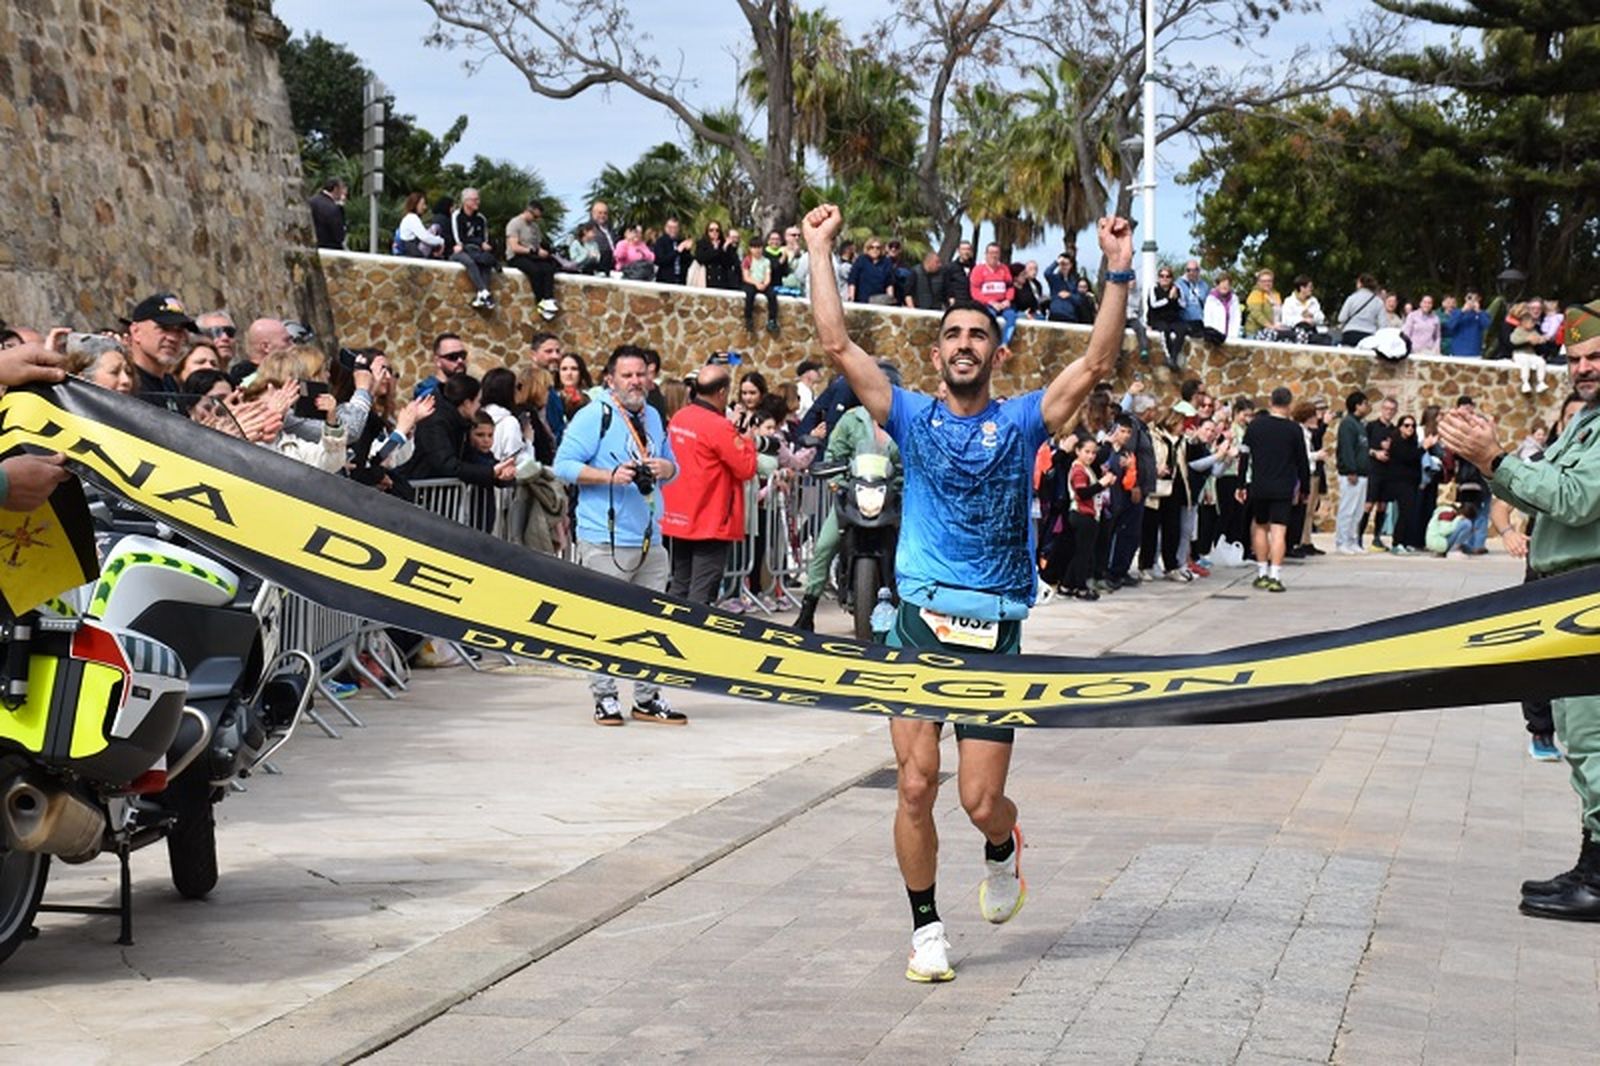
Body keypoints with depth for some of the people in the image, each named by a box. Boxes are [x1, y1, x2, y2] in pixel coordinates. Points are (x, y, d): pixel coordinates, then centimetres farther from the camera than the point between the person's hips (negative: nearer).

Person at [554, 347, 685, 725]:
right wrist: (610, 476, -21)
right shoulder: (593, 416, -6)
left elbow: (672, 465, 25)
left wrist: (666, 468, 1)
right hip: (606, 541, -7)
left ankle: (647, 698, 17)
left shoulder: (652, 417, 17)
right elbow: (564, 465, -12)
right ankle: (604, 697, 4)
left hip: (650, 539, 7)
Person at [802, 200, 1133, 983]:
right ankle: (926, 930, 13)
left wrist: (1119, 274, -12)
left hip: (995, 633, -1)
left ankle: (1003, 849, 34)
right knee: (916, 786, -4)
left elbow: (1097, 363, -4)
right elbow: (837, 345, 0)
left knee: (982, 802, -3)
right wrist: (820, 254, -2)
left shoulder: (1022, 423, 6)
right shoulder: (913, 419, 7)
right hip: (920, 624, 1)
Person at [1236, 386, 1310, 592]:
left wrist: (1241, 484, 10)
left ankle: (1262, 573, 19)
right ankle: (1275, 576, -10)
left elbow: (1244, 456, 3)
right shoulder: (1294, 430, -4)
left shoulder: (1255, 425, 1)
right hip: (1284, 488, -2)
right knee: (1278, 531, -3)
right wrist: (1304, 487, 13)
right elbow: (1302, 461, 2)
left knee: (1260, 526, 18)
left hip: (1259, 487, 2)